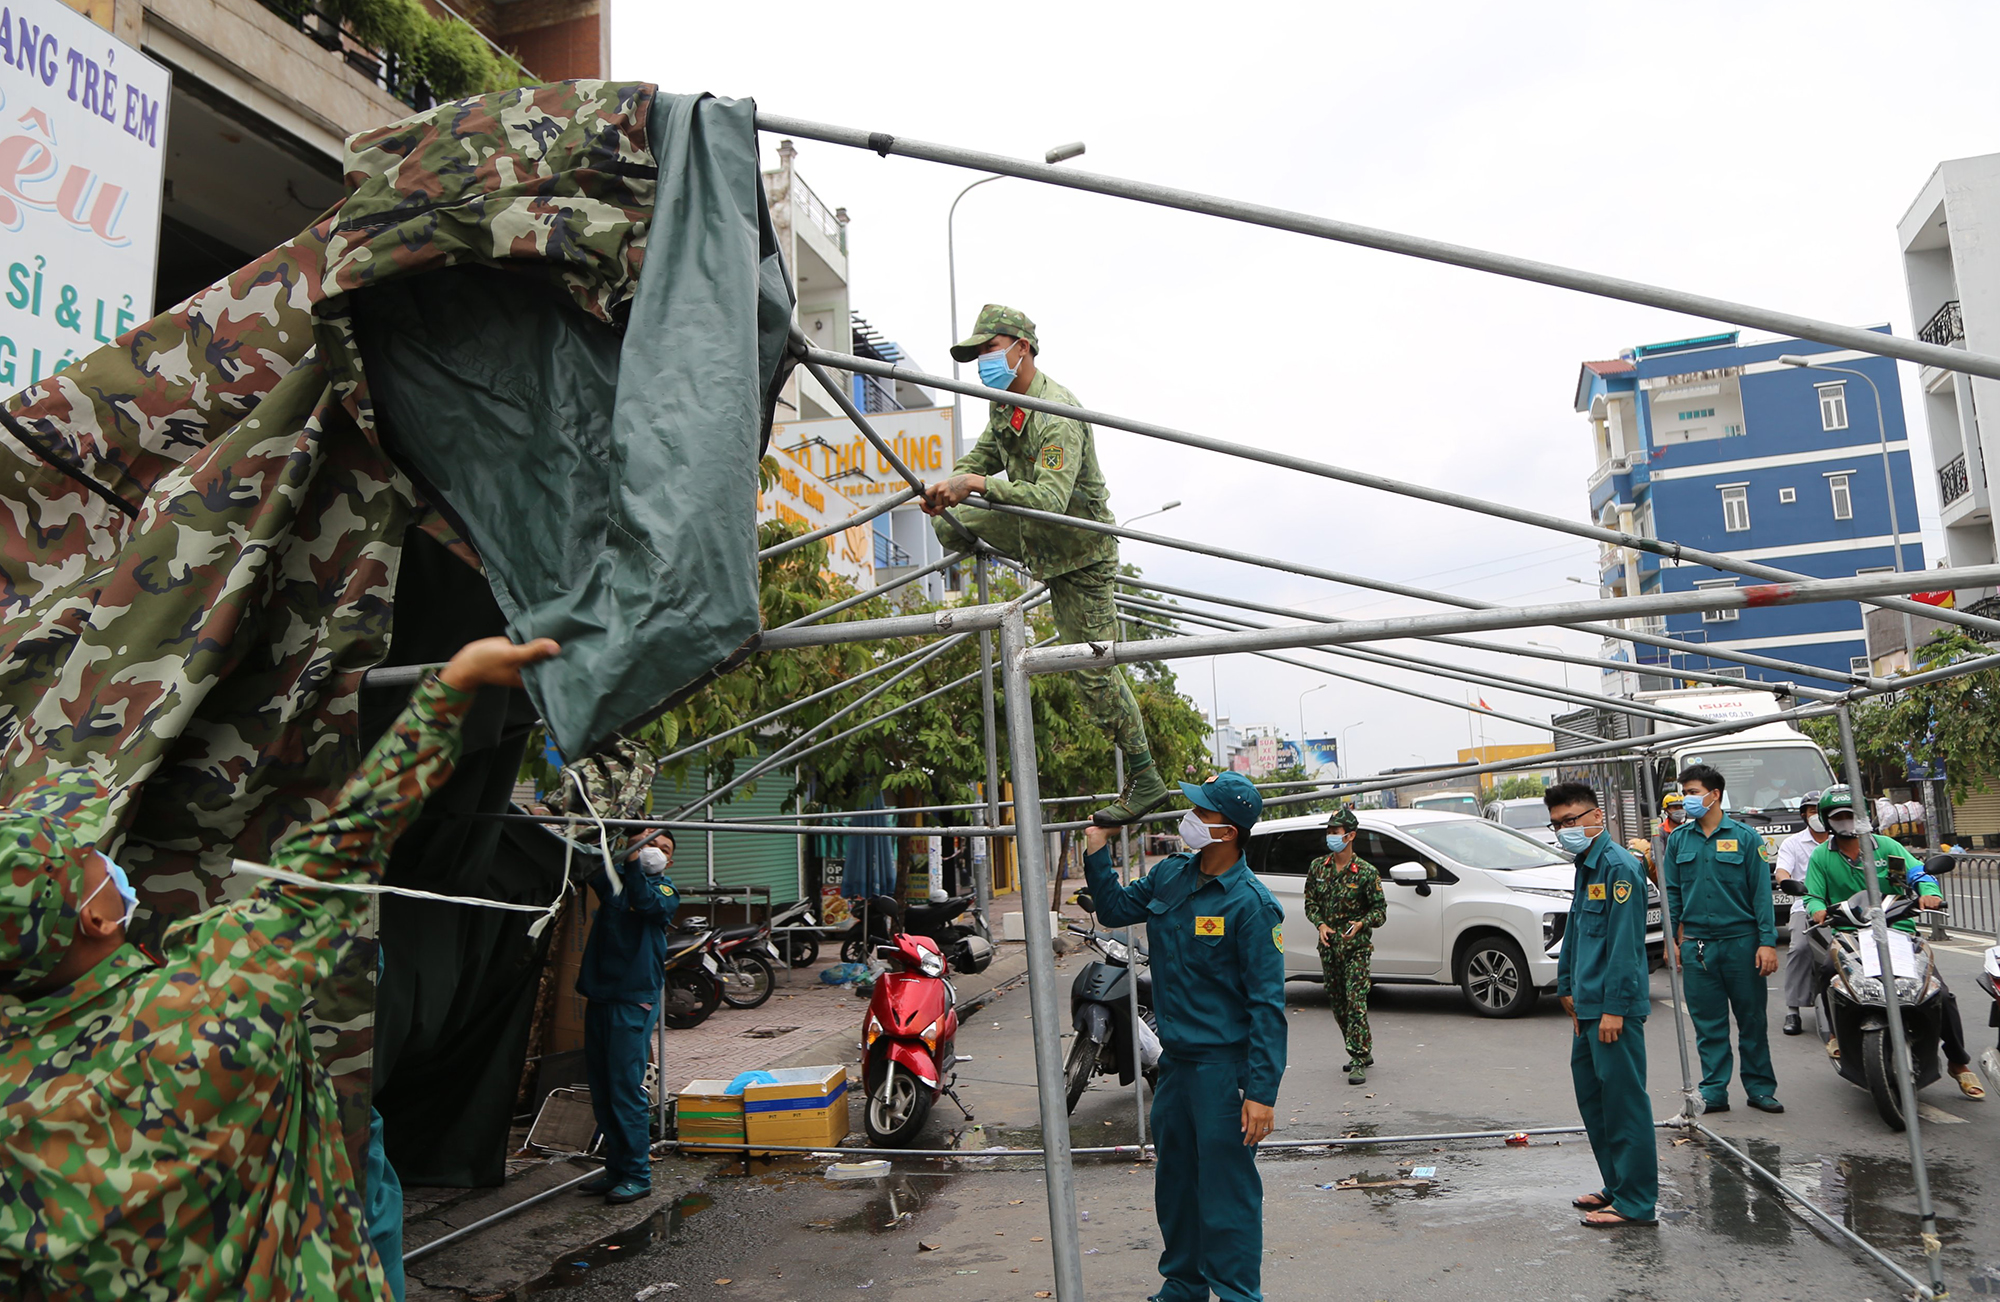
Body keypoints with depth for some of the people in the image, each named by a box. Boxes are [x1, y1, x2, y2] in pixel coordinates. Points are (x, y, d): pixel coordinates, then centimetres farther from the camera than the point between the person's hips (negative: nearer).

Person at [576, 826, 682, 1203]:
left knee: (626, 1088, -8)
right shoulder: (613, 877, 14)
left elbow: (647, 903, -19)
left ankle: (637, 1175, 1)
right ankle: (616, 1169, 22)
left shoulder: (666, 891, 2)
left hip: (633, 1000, -5)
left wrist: (632, 864, -28)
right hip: (599, 994, 5)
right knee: (600, 1089, 10)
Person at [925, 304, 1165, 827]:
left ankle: (1145, 782, 6)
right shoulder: (1004, 404, 2)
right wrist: (948, 485, -10)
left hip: (1080, 550, -9)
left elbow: (1050, 499, -39)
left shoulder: (1057, 415, -29)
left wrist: (977, 484, -48)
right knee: (951, 524, 11)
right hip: (1036, 534, 9)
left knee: (1095, 669, -7)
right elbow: (980, 457, 12)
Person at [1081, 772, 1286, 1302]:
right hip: (1174, 1060, 8)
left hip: (1224, 1065, -8)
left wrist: (1261, 1091, -21)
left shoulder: (1250, 903, -17)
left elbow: (1267, 1004, -18)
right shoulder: (1169, 875, 4)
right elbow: (1116, 909, 21)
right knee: (1175, 1181, 20)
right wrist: (1097, 853, 6)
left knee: (1227, 1191, 0)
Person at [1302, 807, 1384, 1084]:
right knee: (1338, 1004, 11)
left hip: (1356, 947, -5)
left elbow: (1380, 910, -3)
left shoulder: (1366, 872, -7)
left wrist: (1361, 923, -22)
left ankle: (1359, 1062, -10)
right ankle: (1363, 1052, 26)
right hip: (1328, 947, 5)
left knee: (1356, 1002, -12)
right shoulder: (1317, 867, 5)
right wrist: (1321, 924, -7)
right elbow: (1310, 902, 11)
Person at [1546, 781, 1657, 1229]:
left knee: (1624, 1100, -3)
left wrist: (1615, 1007, -20)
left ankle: (1637, 1203, 6)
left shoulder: (1618, 866, -15)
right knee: (1592, 1095, 16)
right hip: (1588, 1007, 10)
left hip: (1615, 1007, -10)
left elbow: (1625, 942, -19)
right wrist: (1568, 986, 21)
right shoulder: (1585, 866, 16)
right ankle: (1616, 1187, 28)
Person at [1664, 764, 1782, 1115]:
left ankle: (1760, 1088, 20)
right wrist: (1671, 939, 5)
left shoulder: (1744, 836, -1)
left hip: (1741, 942, -2)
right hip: (1697, 945, 2)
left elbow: (1762, 892, -2)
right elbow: (1672, 893, 11)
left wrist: (1768, 942, -8)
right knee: (1708, 1024, 6)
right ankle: (1714, 1092, 13)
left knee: (1752, 1020, 7)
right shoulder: (1679, 840, 8)